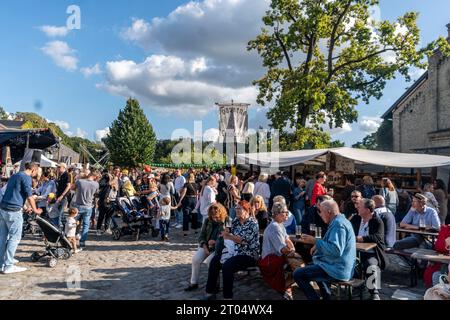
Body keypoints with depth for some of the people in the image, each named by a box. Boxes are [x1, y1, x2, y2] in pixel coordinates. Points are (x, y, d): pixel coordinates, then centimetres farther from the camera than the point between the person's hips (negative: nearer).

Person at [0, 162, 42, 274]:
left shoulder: (14, 176, 20)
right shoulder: (26, 177, -9)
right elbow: (29, 196, -10)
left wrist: (24, 207, 34)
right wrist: (35, 210, 3)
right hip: (13, 211, -9)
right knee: (14, 237, -3)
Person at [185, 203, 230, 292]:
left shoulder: (226, 222, -6)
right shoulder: (207, 221, 10)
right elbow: (201, 236, 11)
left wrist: (215, 242, -21)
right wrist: (204, 246, -7)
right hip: (206, 246, 5)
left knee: (210, 260, -30)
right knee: (195, 259, -18)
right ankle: (194, 283, -1)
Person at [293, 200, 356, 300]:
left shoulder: (338, 224, -20)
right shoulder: (340, 220, 14)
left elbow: (336, 250, -30)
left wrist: (315, 241, -22)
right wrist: (318, 246, 11)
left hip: (338, 270, -11)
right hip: (341, 266, 11)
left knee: (297, 274, -14)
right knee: (311, 266, 34)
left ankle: (314, 298, -2)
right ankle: (327, 296, 28)